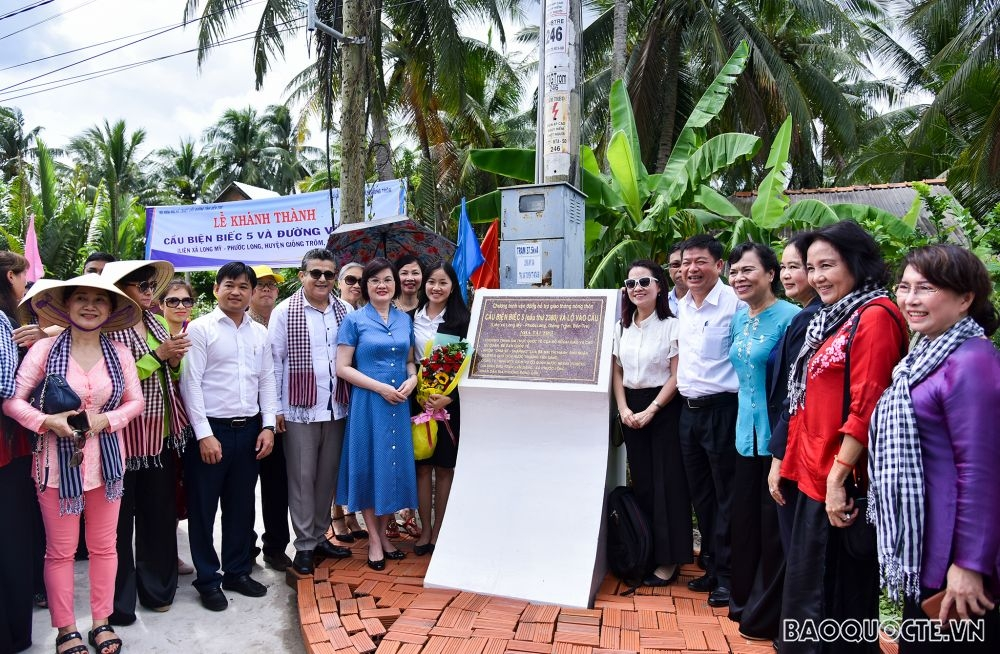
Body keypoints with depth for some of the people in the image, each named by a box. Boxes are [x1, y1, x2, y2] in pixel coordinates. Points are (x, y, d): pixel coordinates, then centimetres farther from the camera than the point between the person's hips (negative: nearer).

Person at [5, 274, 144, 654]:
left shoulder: (120, 353, 0)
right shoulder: (44, 349, -6)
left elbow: (135, 401, 5)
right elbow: (13, 399, -5)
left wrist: (106, 419, -12)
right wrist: (47, 421, -20)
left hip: (106, 460, 2)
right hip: (58, 461, -2)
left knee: (104, 546, 12)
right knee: (60, 550, 7)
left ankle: (101, 622, 27)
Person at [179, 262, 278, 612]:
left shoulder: (260, 333, 9)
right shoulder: (200, 328, -5)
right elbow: (190, 383, -9)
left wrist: (268, 426, 4)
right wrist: (204, 434, -12)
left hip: (249, 429, 4)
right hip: (211, 429, -4)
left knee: (241, 506, 14)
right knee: (203, 508, 7)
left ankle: (237, 572, 29)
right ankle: (208, 580, 21)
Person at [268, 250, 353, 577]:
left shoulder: (345, 311, 5)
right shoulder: (284, 312, -4)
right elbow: (274, 362, -3)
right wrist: (276, 409, -5)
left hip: (336, 408, 4)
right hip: (300, 409, -3)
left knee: (328, 476, 13)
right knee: (302, 477, 4)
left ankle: (320, 537, 28)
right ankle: (304, 545, 17)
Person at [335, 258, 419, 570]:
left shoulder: (404, 319, 9)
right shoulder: (355, 320, -4)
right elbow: (343, 368, -8)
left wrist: (412, 379, -6)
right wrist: (381, 387, -15)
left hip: (399, 404, 4)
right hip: (368, 403, -4)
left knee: (394, 464, 10)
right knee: (368, 465, 4)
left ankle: (383, 533, 27)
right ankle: (374, 539, 19)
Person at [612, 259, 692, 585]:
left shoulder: (671, 325, -8)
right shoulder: (622, 327, 9)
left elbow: (676, 376, -11)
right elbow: (617, 372, 10)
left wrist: (651, 411, -14)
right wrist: (623, 408, -3)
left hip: (664, 408, -5)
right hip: (630, 410, 5)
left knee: (666, 483, -1)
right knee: (641, 482, 9)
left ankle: (668, 559, 9)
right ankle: (643, 552, 19)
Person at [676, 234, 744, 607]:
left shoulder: (734, 304, -13)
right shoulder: (680, 306, 10)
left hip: (722, 409, -8)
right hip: (689, 409, 8)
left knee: (725, 496, 3)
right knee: (699, 492, 16)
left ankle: (726, 576, 16)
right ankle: (711, 566, 30)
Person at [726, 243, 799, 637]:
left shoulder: (788, 318, -14)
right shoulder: (739, 317, 9)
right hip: (747, 432, 7)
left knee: (773, 525, 5)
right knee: (744, 518, 17)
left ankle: (767, 617, 22)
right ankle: (744, 601, 35)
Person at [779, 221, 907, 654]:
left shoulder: (875, 316, -13)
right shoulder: (834, 319, 16)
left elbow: (866, 407, -21)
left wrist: (839, 476, -22)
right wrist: (791, 464, 16)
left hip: (842, 484, -9)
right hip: (813, 478, 9)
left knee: (839, 600, 3)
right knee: (808, 594, 19)